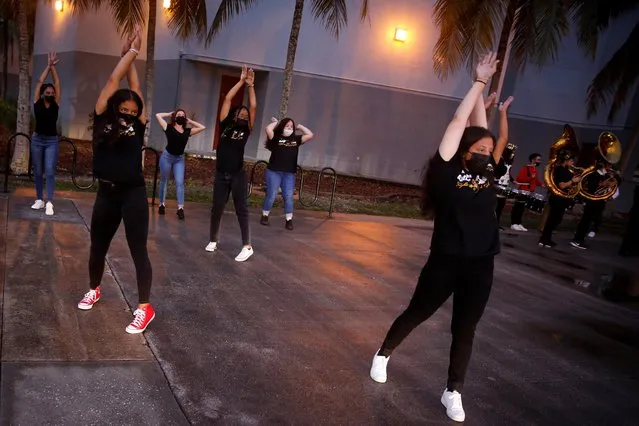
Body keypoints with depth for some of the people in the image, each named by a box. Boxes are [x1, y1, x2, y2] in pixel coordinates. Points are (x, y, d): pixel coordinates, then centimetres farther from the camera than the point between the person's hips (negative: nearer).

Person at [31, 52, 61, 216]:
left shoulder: (56, 104, 1)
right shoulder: (37, 103, 1)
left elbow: (57, 83, -1)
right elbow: (40, 82, -1)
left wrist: (53, 67, 1)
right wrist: (48, 66, 1)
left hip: (52, 141, -1)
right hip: (37, 140, 1)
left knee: (50, 172, -10)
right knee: (38, 172, 7)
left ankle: (49, 202, -14)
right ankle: (39, 200, 15)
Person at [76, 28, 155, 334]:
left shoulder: (137, 126, -1)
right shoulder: (102, 122, 1)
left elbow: (134, 87, 5)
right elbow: (113, 81, 1)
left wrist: (134, 54, 15)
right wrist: (130, 51, 7)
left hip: (133, 195, -3)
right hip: (106, 194, 3)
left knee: (138, 250, 1)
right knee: (98, 246, 19)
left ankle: (145, 308, 9)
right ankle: (94, 290, 43)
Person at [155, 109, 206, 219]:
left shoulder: (188, 131, 3)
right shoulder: (169, 127, -4)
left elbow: (202, 127, 5)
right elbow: (158, 115, -3)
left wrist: (189, 121, 7)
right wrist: (170, 114, 7)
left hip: (179, 159, 2)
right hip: (167, 156, -2)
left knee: (180, 182, -6)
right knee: (164, 181, 8)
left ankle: (180, 208, -9)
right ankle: (162, 205, 18)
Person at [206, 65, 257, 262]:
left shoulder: (246, 129, 7)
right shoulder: (225, 125, 8)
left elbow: (253, 107, 3)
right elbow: (227, 99, 6)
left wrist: (251, 85, 4)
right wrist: (241, 81, 7)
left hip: (238, 175, -1)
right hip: (221, 174, 1)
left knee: (242, 210, 1)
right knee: (217, 208, 10)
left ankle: (247, 246, 4)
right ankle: (213, 240, 27)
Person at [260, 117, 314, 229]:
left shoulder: (296, 139, 9)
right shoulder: (276, 138, -1)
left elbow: (310, 135, 4)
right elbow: (268, 130, -18)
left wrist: (299, 127, 10)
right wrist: (275, 122, 0)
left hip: (289, 174, 3)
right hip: (274, 172, -3)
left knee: (288, 197, 2)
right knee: (271, 195, 3)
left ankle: (289, 220, 7)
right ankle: (265, 216, 19)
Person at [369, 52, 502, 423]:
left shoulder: (486, 173, 6)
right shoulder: (447, 171, -7)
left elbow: (479, 127, 9)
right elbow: (459, 123, -8)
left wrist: (483, 90, 16)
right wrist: (479, 83, -1)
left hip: (481, 265, 4)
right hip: (446, 261, -4)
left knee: (465, 329, 13)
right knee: (416, 313, 14)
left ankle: (454, 391, 29)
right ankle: (384, 354, 38)